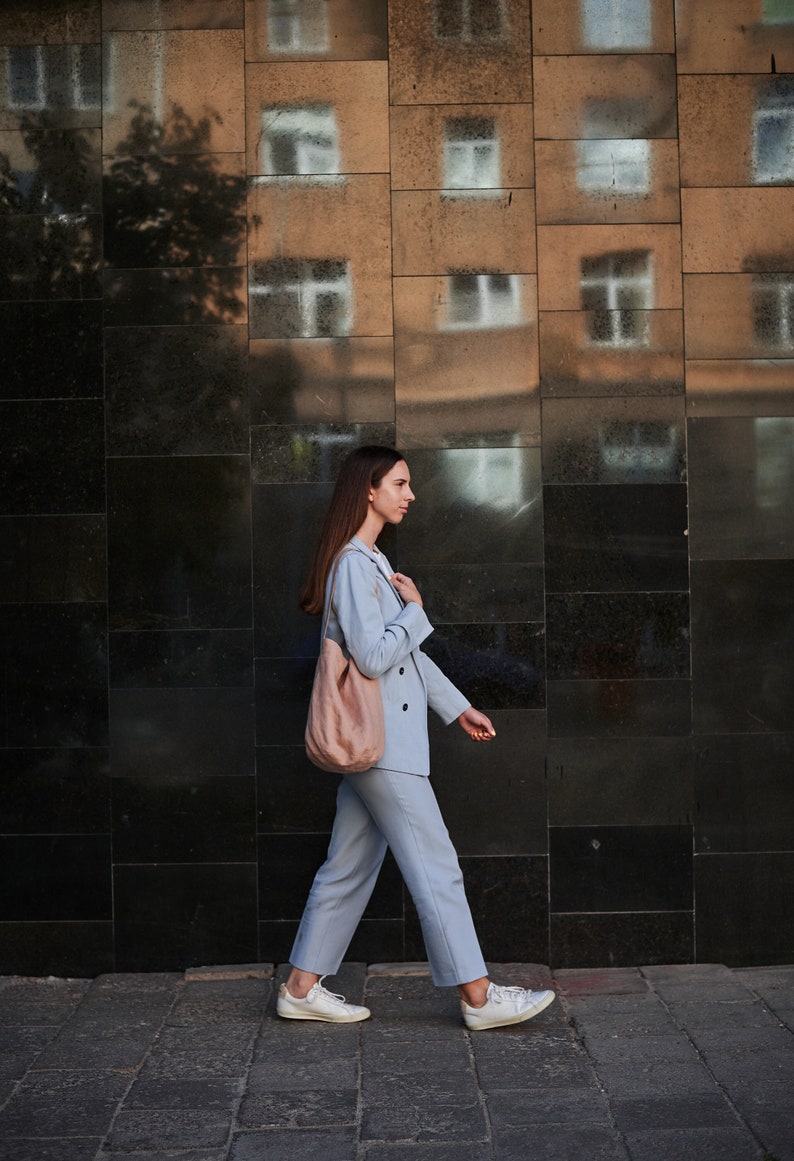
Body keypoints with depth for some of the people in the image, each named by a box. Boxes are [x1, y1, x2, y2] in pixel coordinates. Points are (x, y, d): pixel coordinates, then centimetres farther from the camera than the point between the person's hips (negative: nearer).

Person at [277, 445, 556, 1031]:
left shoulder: (374, 563, 18)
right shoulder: (353, 563, -14)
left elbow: (409, 654, 23)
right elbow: (373, 655, -23)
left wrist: (458, 707, 22)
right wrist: (415, 609, -9)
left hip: (375, 744, 10)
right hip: (382, 744, -10)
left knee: (349, 867, 13)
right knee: (436, 869, -4)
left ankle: (303, 987, 20)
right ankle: (478, 996, 3)